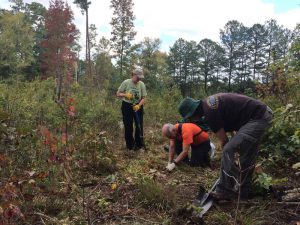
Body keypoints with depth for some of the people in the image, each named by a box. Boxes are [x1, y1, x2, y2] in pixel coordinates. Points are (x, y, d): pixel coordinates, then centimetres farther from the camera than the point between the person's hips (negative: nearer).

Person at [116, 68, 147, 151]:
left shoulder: (142, 84, -8)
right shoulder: (126, 82, -12)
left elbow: (143, 98, -7)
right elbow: (118, 94, -6)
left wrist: (138, 105, -24)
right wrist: (125, 95, -26)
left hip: (138, 106, 2)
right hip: (127, 106, -1)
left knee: (139, 125, 4)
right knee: (128, 126, 6)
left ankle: (138, 144, 21)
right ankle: (130, 145, 23)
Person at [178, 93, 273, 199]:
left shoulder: (209, 112, -19)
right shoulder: (208, 102, 10)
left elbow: (224, 140, -9)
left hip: (257, 117, -11)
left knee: (230, 151, -13)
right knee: (247, 155, 17)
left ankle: (225, 191, -2)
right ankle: (244, 190, 29)